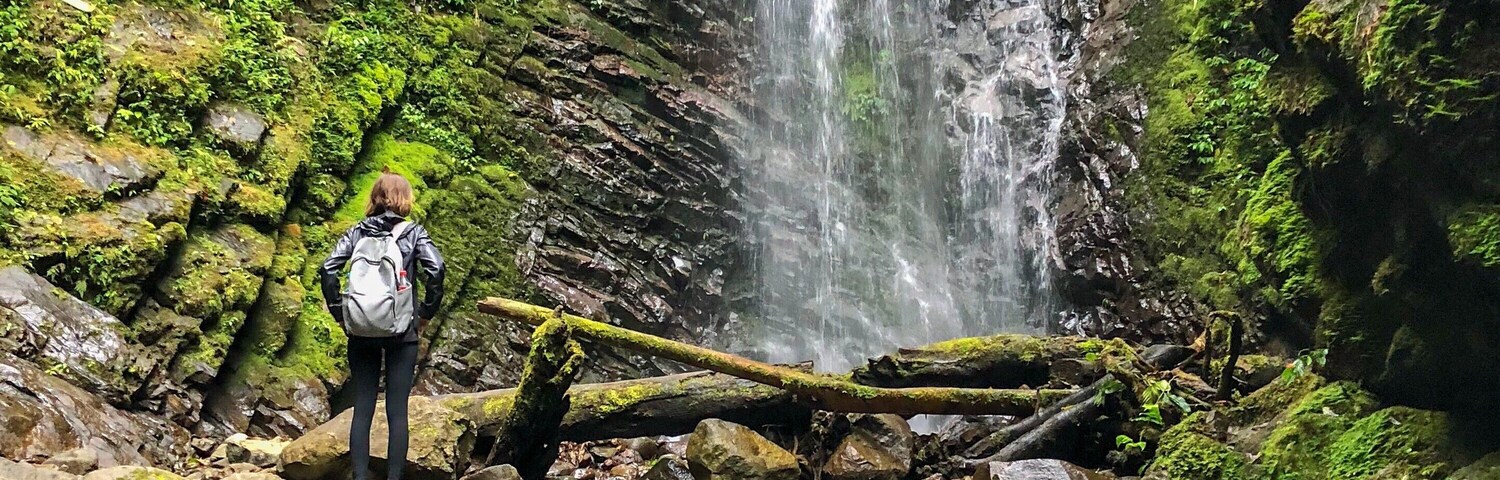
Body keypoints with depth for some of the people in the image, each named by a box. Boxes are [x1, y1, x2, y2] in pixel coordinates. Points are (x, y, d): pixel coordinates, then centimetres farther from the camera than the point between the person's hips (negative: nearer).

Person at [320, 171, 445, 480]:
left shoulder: (357, 231, 8)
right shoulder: (413, 232, 2)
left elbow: (329, 270, -3)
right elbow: (436, 269, -12)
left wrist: (340, 315, 4)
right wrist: (426, 314, -2)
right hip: (402, 332, -2)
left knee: (362, 410, 6)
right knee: (397, 412, 1)